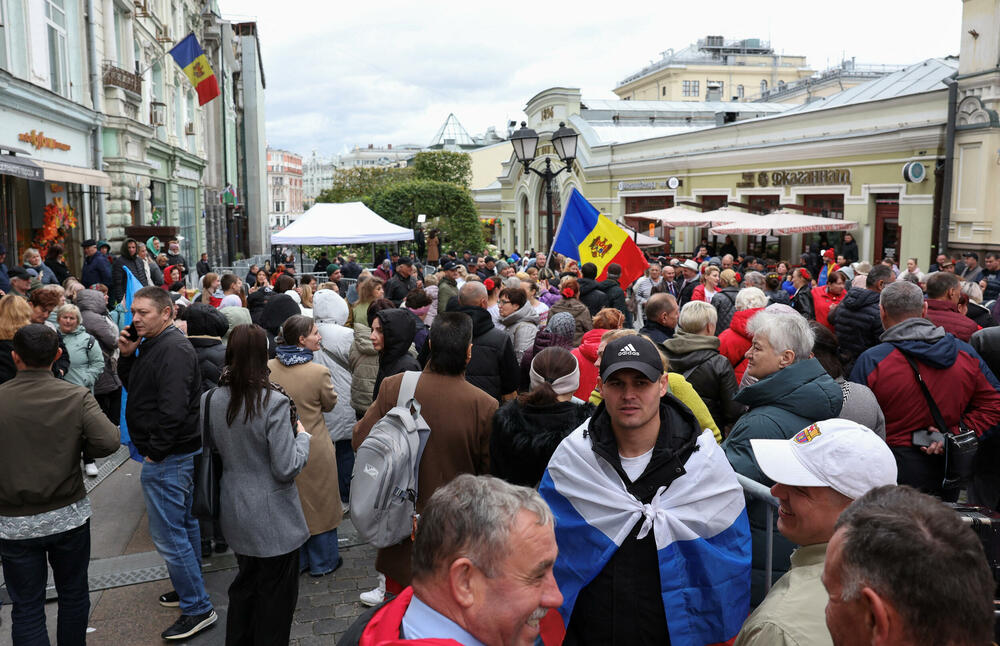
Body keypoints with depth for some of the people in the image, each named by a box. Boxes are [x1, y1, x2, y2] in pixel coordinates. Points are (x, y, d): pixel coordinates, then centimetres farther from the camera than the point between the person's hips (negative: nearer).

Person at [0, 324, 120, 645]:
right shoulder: (77, 397, -13)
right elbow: (108, 441, -23)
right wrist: (81, 451, -3)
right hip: (70, 516, 1)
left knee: (26, 607, 12)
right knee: (73, 594, 19)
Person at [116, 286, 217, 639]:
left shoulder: (172, 349, -21)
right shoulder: (154, 345, 12)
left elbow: (172, 408, -28)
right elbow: (134, 387, 18)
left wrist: (155, 452, -19)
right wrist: (127, 356, 2)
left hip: (167, 458, -11)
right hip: (180, 452, 11)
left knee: (168, 534, -4)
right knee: (184, 524, 20)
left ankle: (197, 608, 5)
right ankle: (189, 590, 35)